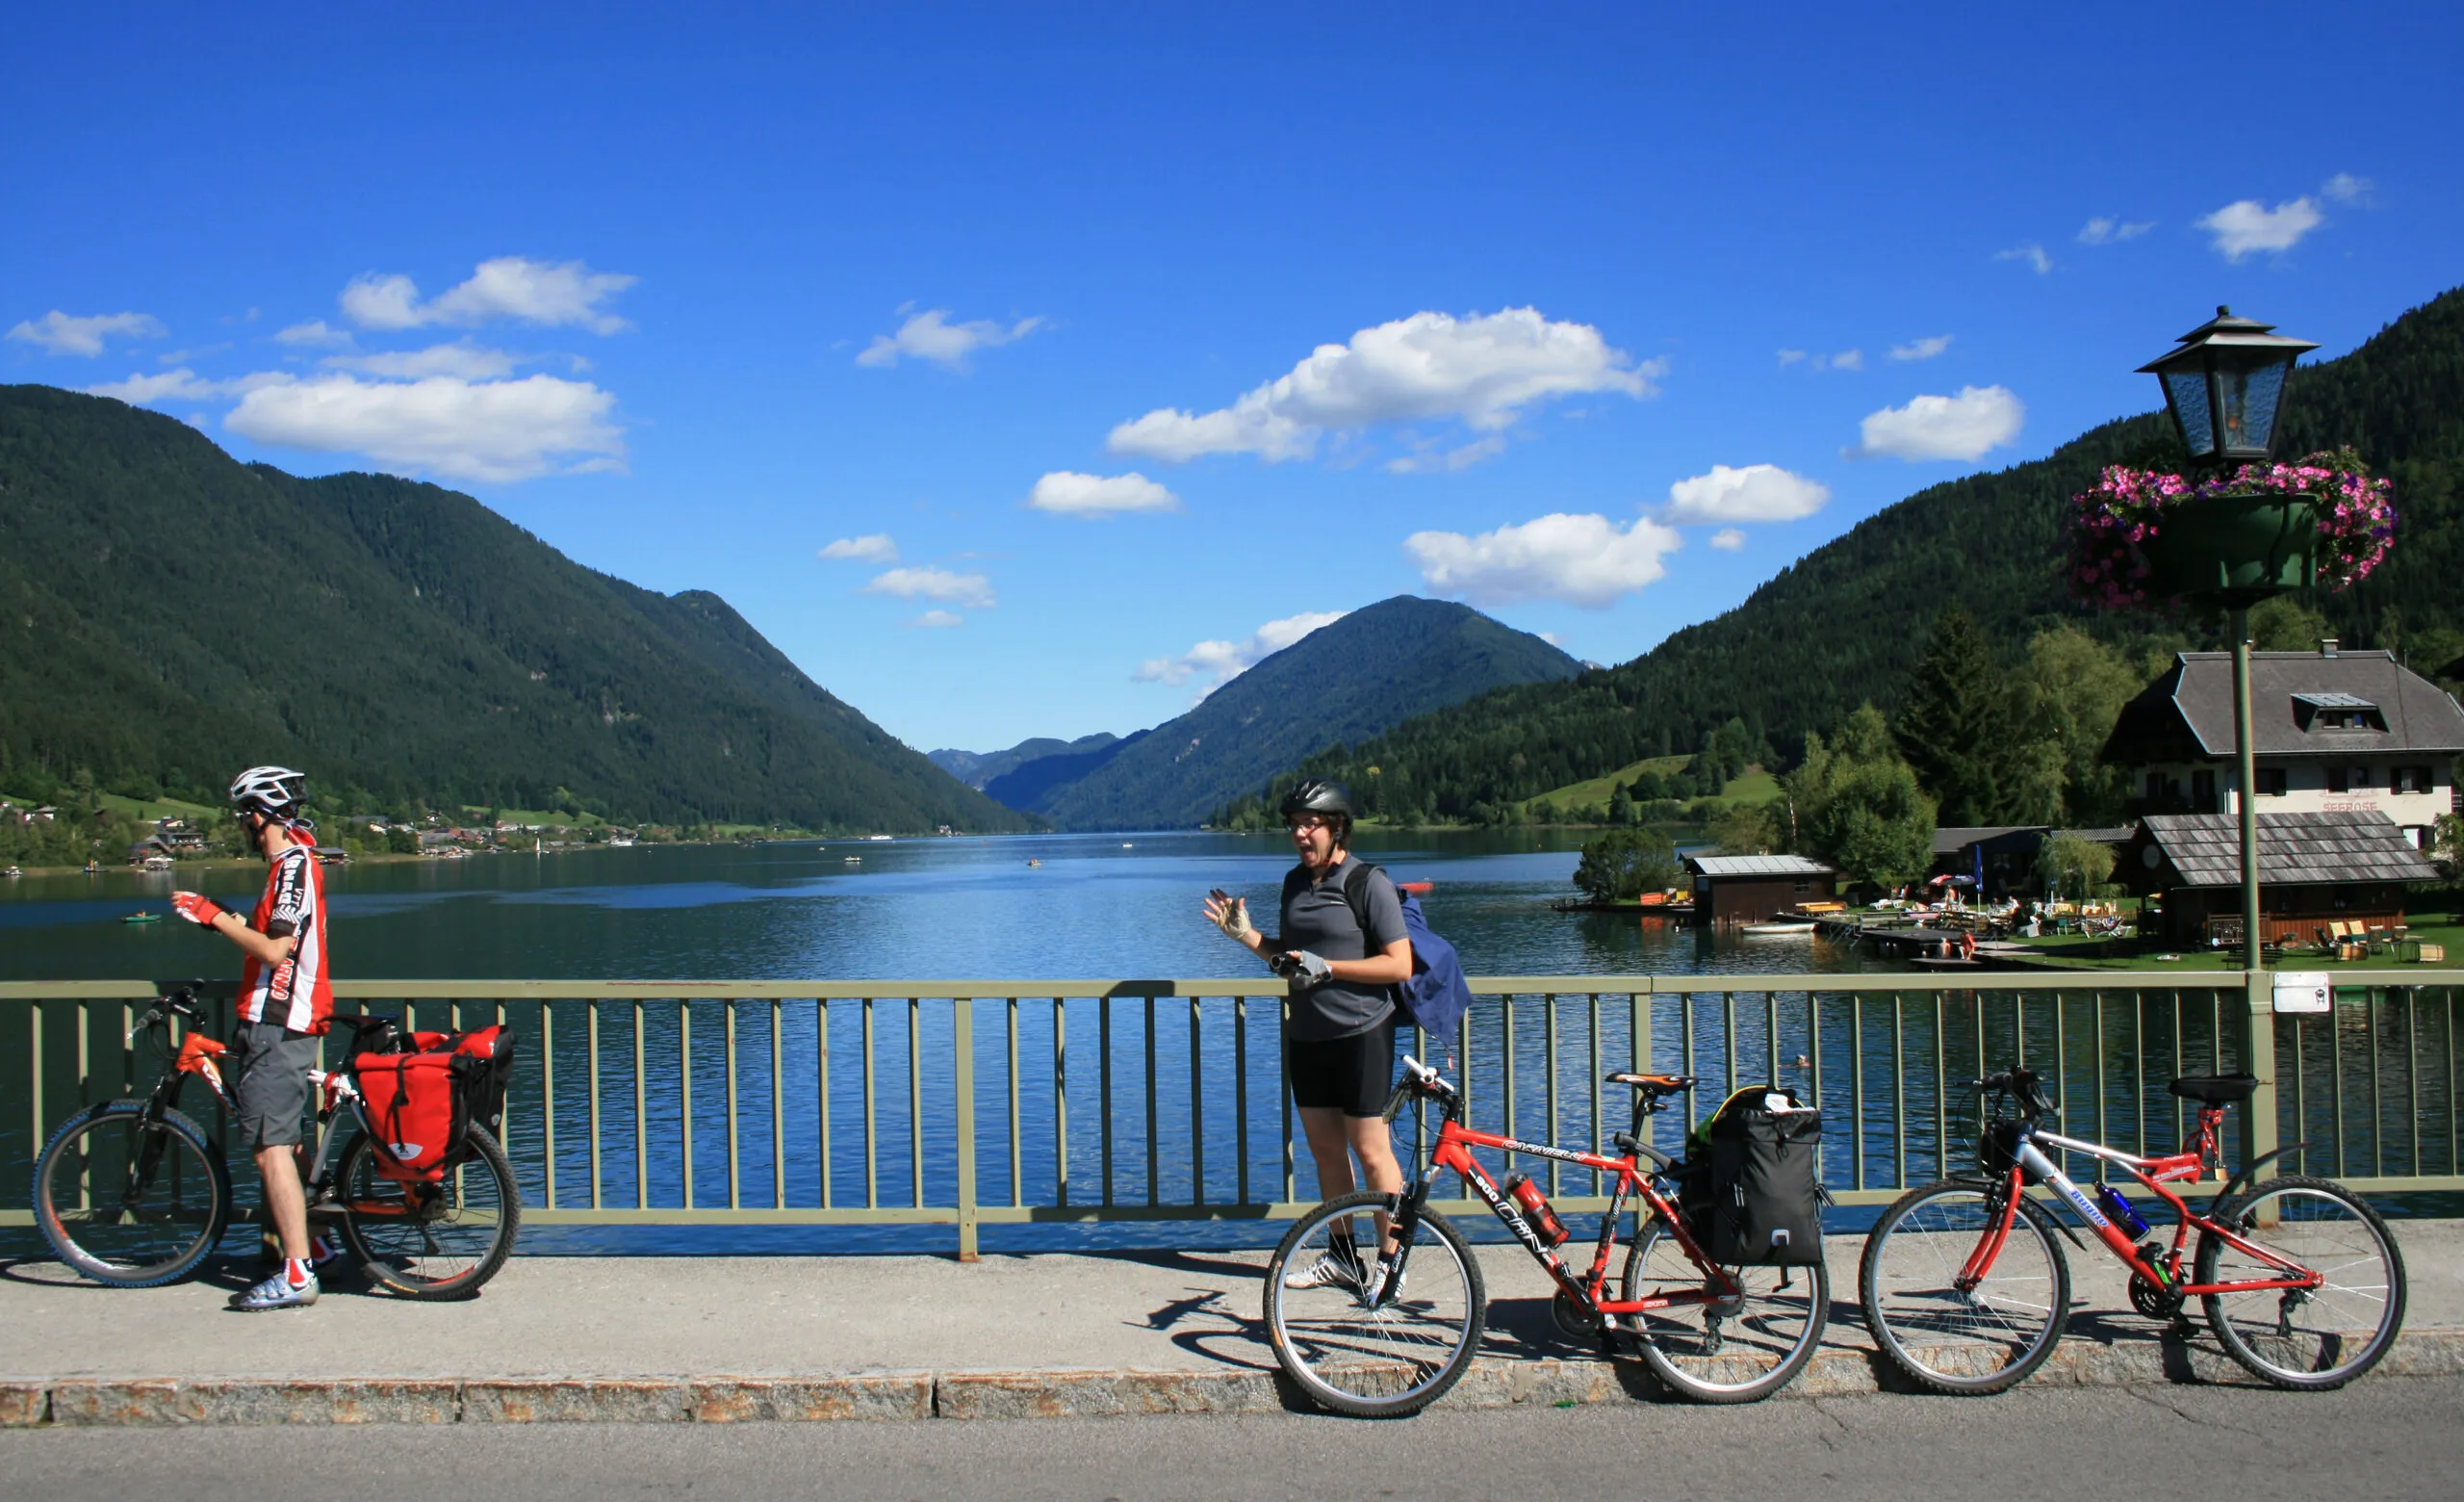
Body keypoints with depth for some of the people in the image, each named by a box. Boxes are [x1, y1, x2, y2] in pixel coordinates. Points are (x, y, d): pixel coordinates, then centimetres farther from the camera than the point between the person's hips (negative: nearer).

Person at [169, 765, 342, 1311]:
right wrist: (218, 917, 13)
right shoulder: (293, 864, 17)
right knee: (280, 1140, 18)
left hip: (277, 1026, -11)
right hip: (277, 1022, 11)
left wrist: (216, 916, -14)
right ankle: (309, 1245, 28)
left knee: (272, 1148, -10)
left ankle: (296, 1274, -9)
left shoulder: (294, 866, -15)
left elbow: (274, 948, -22)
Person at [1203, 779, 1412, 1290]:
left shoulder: (1369, 883, -12)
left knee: (1370, 1151, -3)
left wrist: (1327, 967, -21)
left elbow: (1400, 964, -15)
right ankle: (1342, 1255, 25)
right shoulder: (1295, 881, 10)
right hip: (1307, 1036, 7)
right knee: (1325, 1147, 13)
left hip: (1361, 1034, -7)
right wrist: (1245, 934, 2)